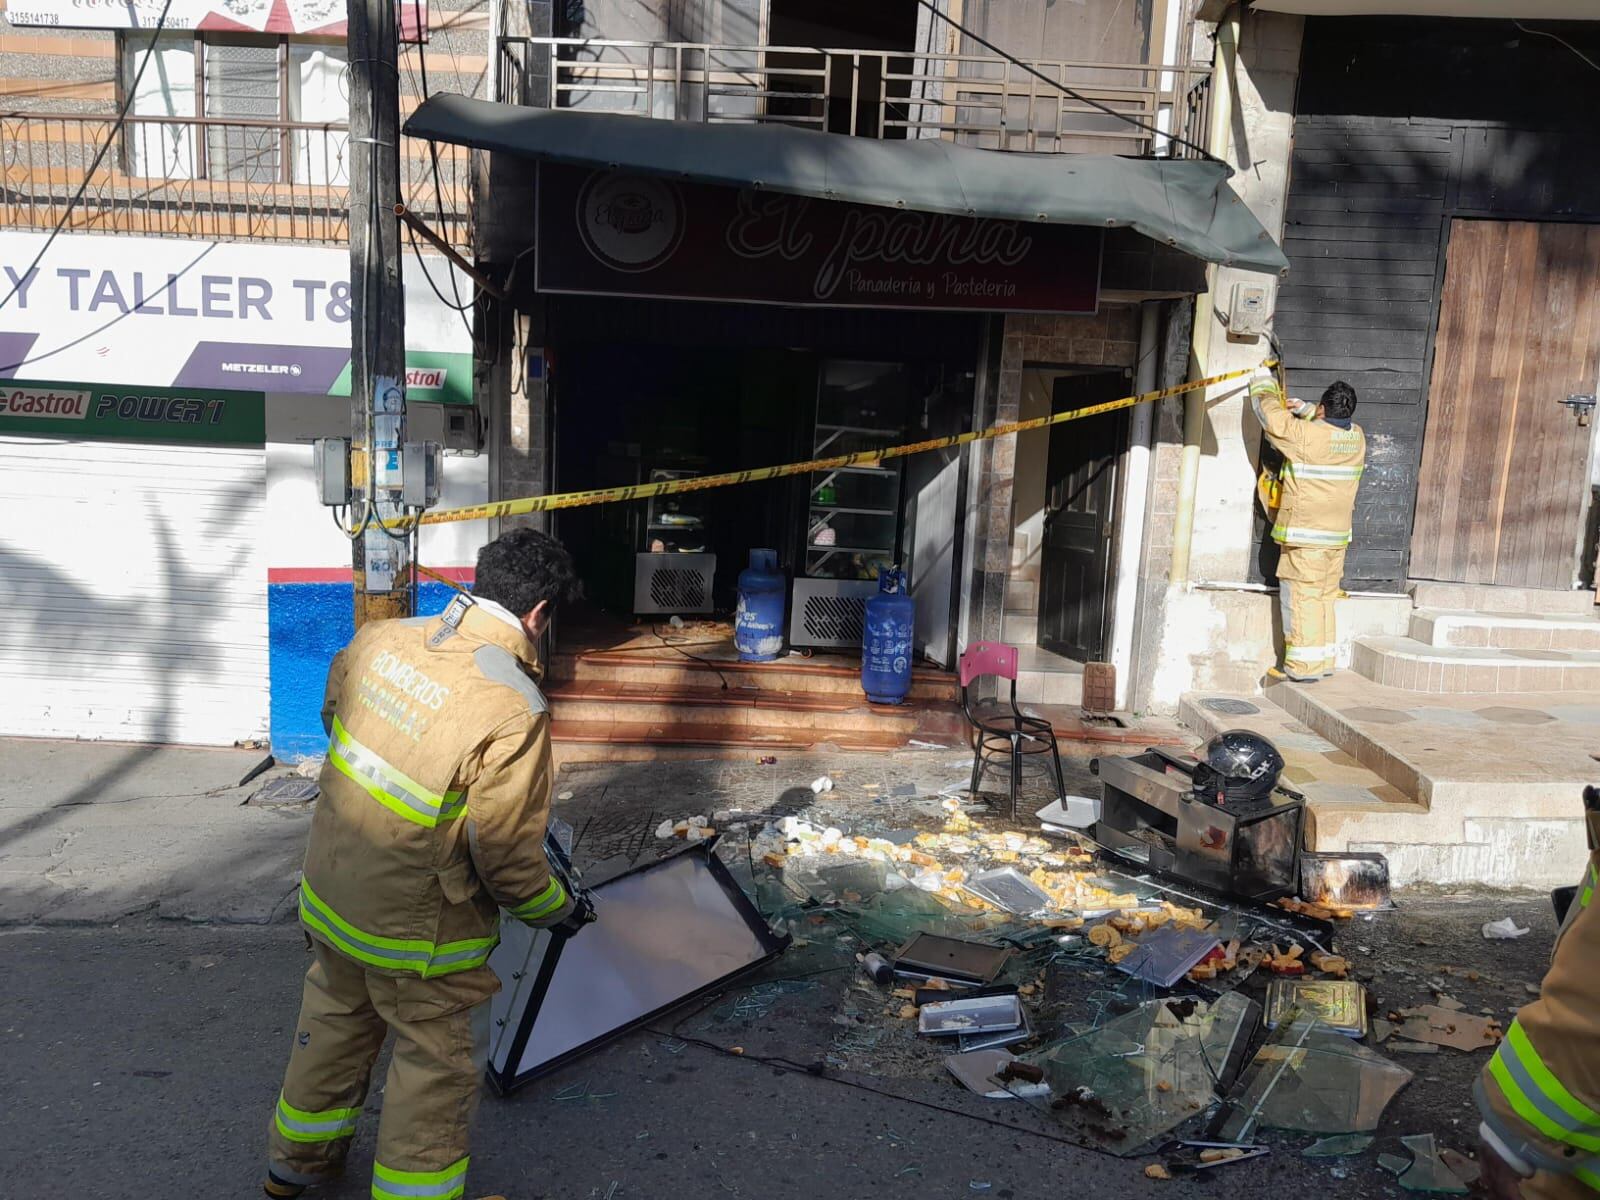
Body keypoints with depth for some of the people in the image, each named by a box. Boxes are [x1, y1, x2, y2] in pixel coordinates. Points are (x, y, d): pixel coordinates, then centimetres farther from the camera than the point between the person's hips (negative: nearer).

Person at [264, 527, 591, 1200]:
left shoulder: (379, 639, -10)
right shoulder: (515, 710, -29)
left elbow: (333, 712, 11)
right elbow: (508, 858, -23)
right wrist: (558, 911, -3)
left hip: (329, 893, 7)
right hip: (417, 931, -7)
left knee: (335, 1021, 30)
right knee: (440, 1065, 16)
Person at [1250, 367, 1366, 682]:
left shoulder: (1307, 435, -16)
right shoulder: (1356, 437, 5)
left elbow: (1272, 416, -4)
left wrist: (1263, 381, 12)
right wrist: (1304, 409, 22)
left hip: (1306, 536, -7)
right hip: (1338, 535, 7)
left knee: (1302, 599, -3)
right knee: (1324, 598, 15)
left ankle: (1302, 666, -2)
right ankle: (1322, 661, 22)